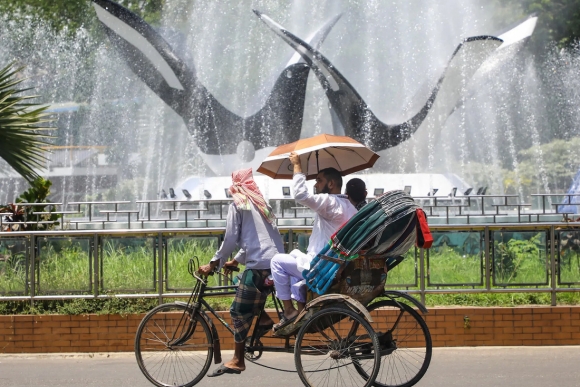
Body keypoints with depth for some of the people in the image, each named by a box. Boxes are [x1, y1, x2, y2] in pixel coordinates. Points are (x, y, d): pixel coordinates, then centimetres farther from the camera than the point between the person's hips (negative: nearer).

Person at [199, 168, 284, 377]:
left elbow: (230, 239, -5)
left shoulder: (238, 204, 1)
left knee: (240, 312, -3)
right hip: (276, 262, 8)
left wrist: (213, 264, 1)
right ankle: (265, 320, 12)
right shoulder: (260, 204, 25)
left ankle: (237, 361, -4)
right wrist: (236, 261, 32)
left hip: (259, 265, -8)